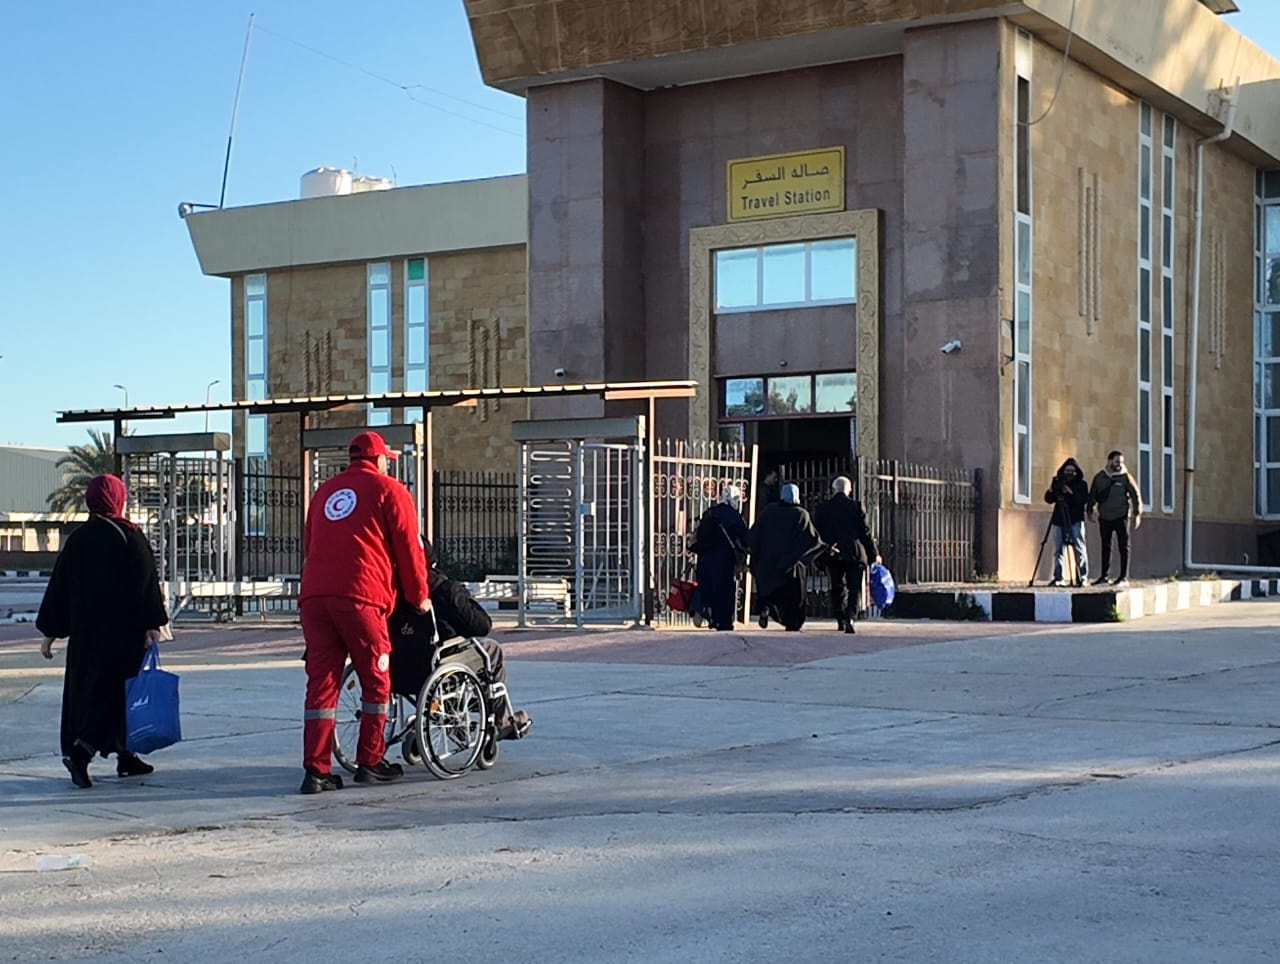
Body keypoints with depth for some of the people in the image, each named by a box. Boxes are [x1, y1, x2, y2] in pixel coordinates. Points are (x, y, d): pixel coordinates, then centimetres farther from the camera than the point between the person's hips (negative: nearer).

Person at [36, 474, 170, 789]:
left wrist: (49, 633, 11)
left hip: (84, 632, 4)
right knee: (120, 689, -1)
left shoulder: (77, 539, 4)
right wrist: (152, 625, -9)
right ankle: (82, 751, -17)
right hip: (124, 631, -4)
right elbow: (147, 584, -12)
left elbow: (58, 588, 5)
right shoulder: (131, 538, -7)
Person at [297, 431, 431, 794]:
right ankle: (370, 762, 13)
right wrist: (419, 597, 15)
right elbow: (409, 549, 4)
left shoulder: (325, 491, 25)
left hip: (314, 596, 5)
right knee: (376, 680, 8)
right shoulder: (389, 490, 7)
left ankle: (316, 770, -2)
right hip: (360, 596, -5)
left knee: (321, 682, 4)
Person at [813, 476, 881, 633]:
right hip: (855, 554, -2)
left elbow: (817, 533, 7)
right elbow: (865, 531, -2)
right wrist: (873, 554, 3)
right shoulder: (856, 506, -2)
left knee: (837, 588, 15)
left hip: (833, 555, 2)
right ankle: (850, 618, -17)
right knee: (854, 588, 1)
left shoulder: (822, 508, 4)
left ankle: (841, 620, 14)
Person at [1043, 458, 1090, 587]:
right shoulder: (1058, 483, 15)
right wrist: (1051, 489, -9)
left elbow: (1084, 500, -9)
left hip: (1075, 521, -3)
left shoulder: (1081, 484, 7)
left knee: (1079, 549, -5)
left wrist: (1070, 492, -19)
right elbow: (1049, 499, 9)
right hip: (1059, 520, 3)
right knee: (1058, 550, 0)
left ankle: (1082, 577, -4)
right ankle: (1057, 578, 1)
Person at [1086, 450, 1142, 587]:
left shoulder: (1125, 477, -3)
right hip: (1104, 518, 3)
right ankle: (1104, 576, 16)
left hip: (1121, 517, -3)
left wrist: (1137, 513, -9)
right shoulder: (1099, 478, 5)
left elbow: (1135, 495, -3)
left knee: (1124, 547, -3)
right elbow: (1092, 495, 12)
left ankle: (1124, 577, -1)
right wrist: (1089, 510, 3)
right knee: (1105, 547, 9)